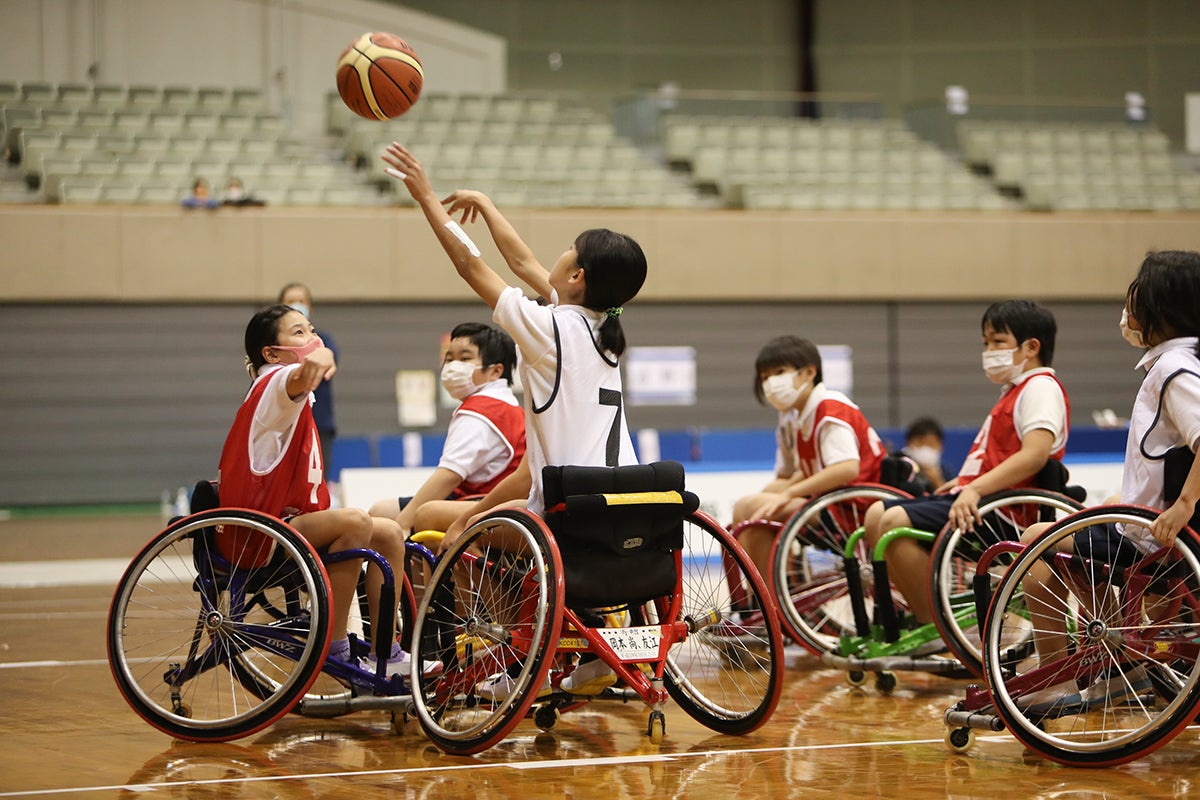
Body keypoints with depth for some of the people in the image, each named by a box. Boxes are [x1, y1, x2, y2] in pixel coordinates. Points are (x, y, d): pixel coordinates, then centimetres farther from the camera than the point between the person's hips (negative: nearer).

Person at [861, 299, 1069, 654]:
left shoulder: (1041, 386, -8)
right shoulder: (1016, 389, 26)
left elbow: (1036, 453, -25)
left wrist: (975, 489, -32)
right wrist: (966, 480, 14)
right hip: (976, 496, 11)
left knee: (897, 522, -26)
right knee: (877, 515, 4)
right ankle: (922, 616, 1)